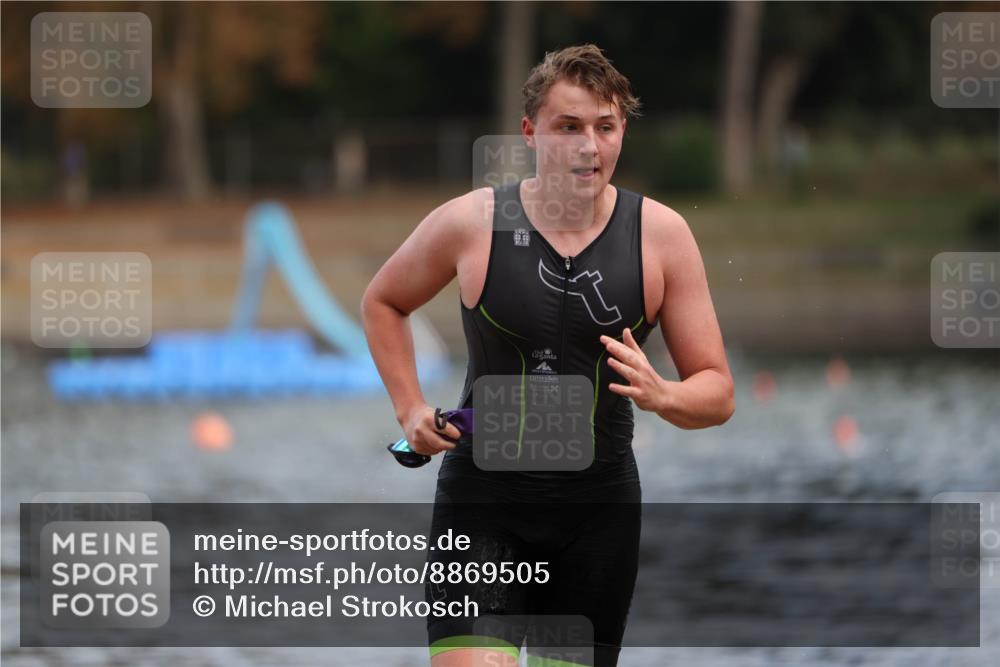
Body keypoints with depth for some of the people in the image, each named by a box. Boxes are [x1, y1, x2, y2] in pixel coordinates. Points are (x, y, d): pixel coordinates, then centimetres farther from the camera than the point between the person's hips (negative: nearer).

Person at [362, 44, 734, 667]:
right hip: (482, 503, -2)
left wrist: (660, 394, -21)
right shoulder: (470, 223, -5)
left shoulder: (661, 234, -3)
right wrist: (412, 410, 4)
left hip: (599, 510, 2)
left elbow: (717, 393, 1)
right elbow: (383, 302, 16)